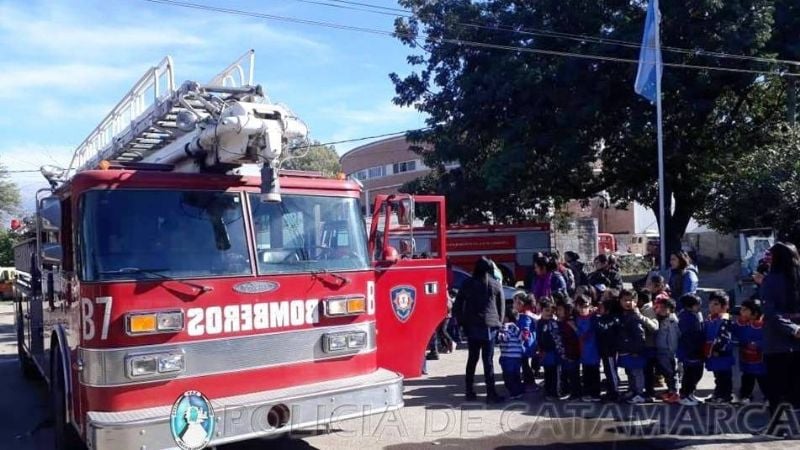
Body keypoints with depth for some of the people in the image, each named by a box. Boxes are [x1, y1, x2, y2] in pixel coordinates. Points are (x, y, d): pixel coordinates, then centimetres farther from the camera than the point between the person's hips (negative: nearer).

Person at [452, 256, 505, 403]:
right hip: (489, 327, -2)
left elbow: (456, 306, 4)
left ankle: (470, 391, 15)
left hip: (471, 327, 2)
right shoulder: (496, 285, 1)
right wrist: (498, 324, 13)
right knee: (488, 360, -1)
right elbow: (501, 307, 4)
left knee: (472, 359, 11)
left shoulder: (467, 284, 5)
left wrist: (462, 322, 11)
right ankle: (491, 393, -1)